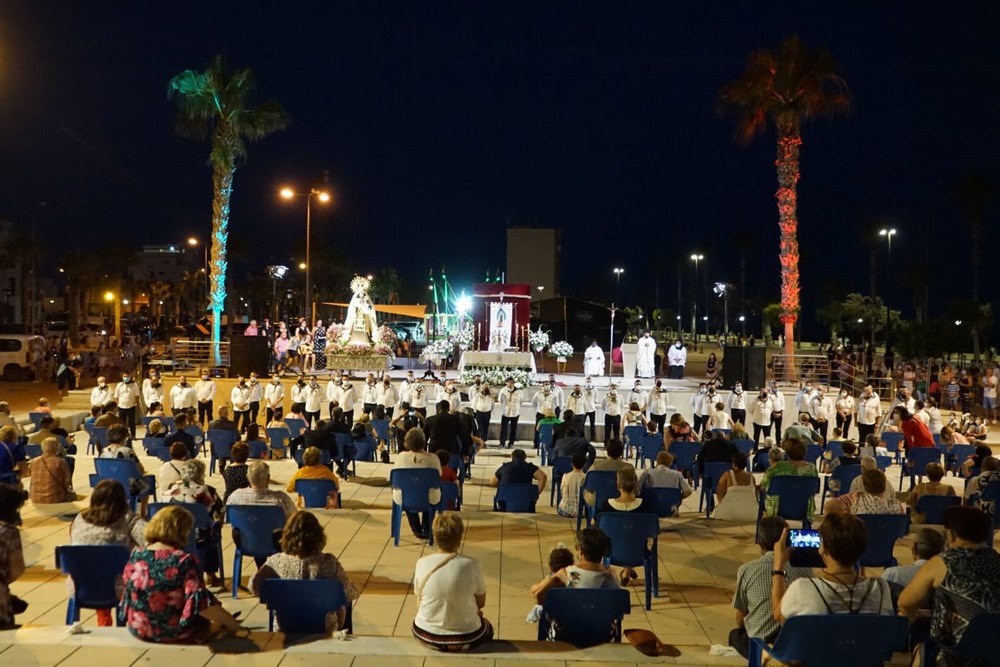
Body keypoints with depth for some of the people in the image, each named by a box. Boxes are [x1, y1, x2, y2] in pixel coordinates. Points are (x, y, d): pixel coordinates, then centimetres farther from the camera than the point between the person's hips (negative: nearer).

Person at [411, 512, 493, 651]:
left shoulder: (422, 563, -13)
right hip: (465, 637, -2)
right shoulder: (471, 565, -18)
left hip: (426, 635, 2)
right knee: (487, 628, 32)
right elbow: (481, 603, -3)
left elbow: (419, 603, 0)